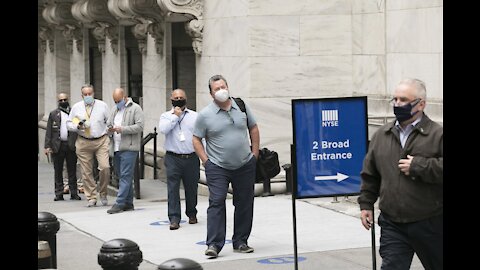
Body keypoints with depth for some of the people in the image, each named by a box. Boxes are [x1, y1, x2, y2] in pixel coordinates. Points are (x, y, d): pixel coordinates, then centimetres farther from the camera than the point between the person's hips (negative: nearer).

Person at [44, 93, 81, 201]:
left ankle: (74, 193, 6)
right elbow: (49, 131, 5)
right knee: (58, 171, 4)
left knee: (72, 171, 3)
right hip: (57, 146, 0)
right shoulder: (53, 114, 9)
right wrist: (47, 146, -4)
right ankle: (59, 193, 8)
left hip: (71, 146, 0)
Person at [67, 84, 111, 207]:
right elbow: (69, 123, 13)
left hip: (101, 141, -1)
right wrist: (77, 126, -7)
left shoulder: (102, 106, 6)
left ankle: (102, 192, 6)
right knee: (86, 172, 1)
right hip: (83, 143, 1)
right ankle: (91, 198, 10)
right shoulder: (76, 107, 8)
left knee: (105, 167, -15)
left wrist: (108, 133, -2)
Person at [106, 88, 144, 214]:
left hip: (129, 148, -7)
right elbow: (108, 124, 21)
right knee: (122, 176, 10)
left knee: (125, 176, -10)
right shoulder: (115, 109, 19)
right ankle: (128, 203, 17)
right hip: (116, 148, 7)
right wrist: (110, 129, -3)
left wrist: (122, 129, -18)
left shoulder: (135, 108, -2)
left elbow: (140, 126, -11)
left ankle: (119, 203, -13)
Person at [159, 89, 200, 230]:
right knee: (173, 188, -6)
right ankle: (174, 218, -5)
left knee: (192, 188, 9)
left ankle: (192, 214, 28)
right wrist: (175, 115, -6)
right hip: (173, 158, -1)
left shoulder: (195, 116, 10)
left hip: (191, 158, 1)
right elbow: (163, 129, -12)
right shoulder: (166, 116, 8)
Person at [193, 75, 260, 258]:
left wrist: (255, 153, 8)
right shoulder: (205, 115, -5)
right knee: (216, 202, -11)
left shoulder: (241, 106, 4)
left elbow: (253, 128, 14)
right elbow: (196, 140, 2)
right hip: (217, 167, -3)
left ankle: (240, 242, 19)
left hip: (245, 166, 3)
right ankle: (214, 244, -9)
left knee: (244, 204, 8)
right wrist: (206, 161, -7)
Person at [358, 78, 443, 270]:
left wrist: (419, 166, -20)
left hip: (430, 225, -3)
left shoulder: (437, 134, -6)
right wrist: (366, 204, 12)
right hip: (392, 225, 3)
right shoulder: (381, 135, 9)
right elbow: (370, 175, 17)